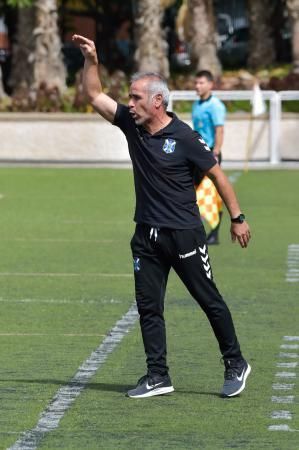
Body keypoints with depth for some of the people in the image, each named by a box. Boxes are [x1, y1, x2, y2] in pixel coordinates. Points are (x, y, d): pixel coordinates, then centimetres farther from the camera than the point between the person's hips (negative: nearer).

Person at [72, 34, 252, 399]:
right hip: (147, 235, 6)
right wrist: (90, 60, -10)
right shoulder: (131, 125, 1)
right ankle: (157, 376, 10)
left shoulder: (184, 137, -13)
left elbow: (217, 176, -6)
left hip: (184, 235, -6)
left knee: (210, 301, 4)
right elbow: (94, 95, 4)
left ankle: (235, 366, 17)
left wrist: (237, 218, -4)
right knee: (148, 307, 4)